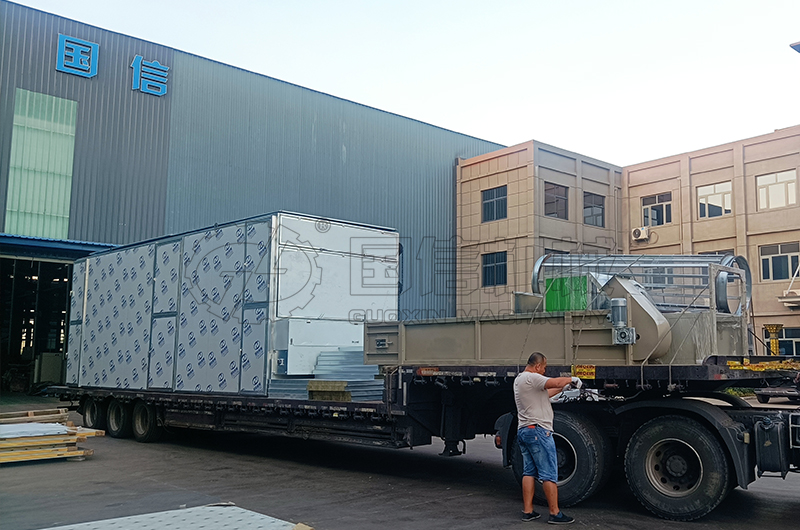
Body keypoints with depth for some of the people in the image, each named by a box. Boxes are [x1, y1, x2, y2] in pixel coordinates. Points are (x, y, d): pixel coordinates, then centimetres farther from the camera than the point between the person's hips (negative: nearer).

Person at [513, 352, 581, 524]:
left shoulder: (519, 379, 17)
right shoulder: (531, 377, -14)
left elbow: (545, 393, 24)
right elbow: (555, 382, -24)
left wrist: (563, 387, 21)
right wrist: (571, 379, -6)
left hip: (523, 431, 10)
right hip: (538, 431, -10)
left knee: (529, 472, 12)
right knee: (549, 474, -4)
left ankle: (527, 511, 14)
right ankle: (555, 513, 0)